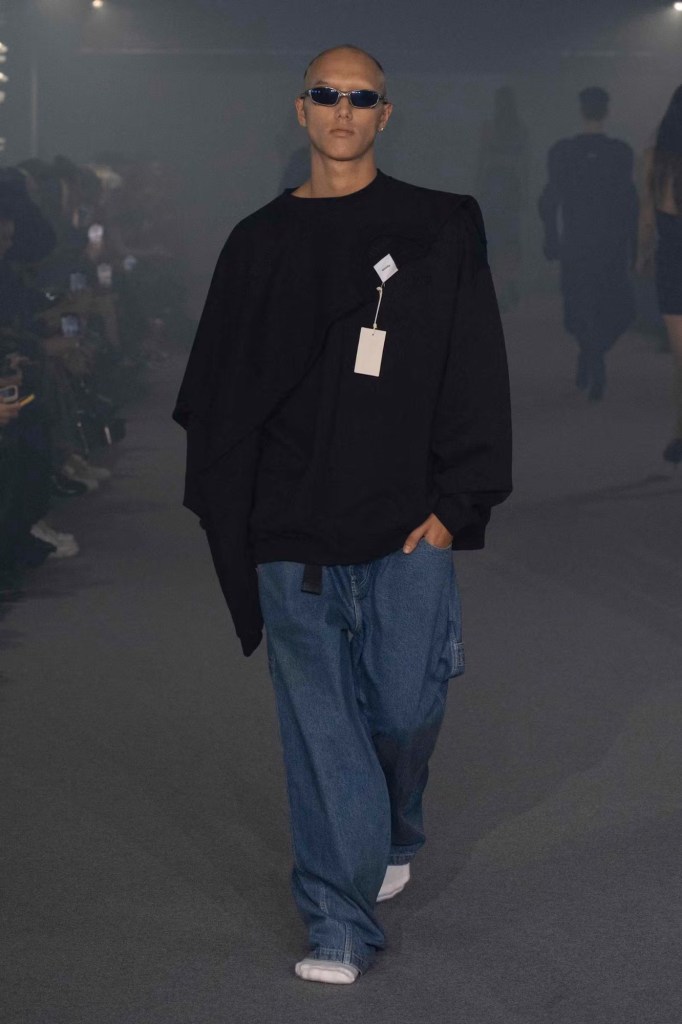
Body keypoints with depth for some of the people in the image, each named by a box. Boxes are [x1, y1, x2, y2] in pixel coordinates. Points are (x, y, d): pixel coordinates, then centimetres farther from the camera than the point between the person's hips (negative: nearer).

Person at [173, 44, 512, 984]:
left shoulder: (441, 231, 3)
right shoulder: (261, 244, 8)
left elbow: (476, 378, 0)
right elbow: (216, 395, 11)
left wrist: (454, 503, -6)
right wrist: (230, 516, 5)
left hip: (405, 527, -1)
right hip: (294, 538, 1)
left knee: (405, 710, 4)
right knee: (321, 731, 1)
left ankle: (392, 837, 37)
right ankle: (340, 925, 8)